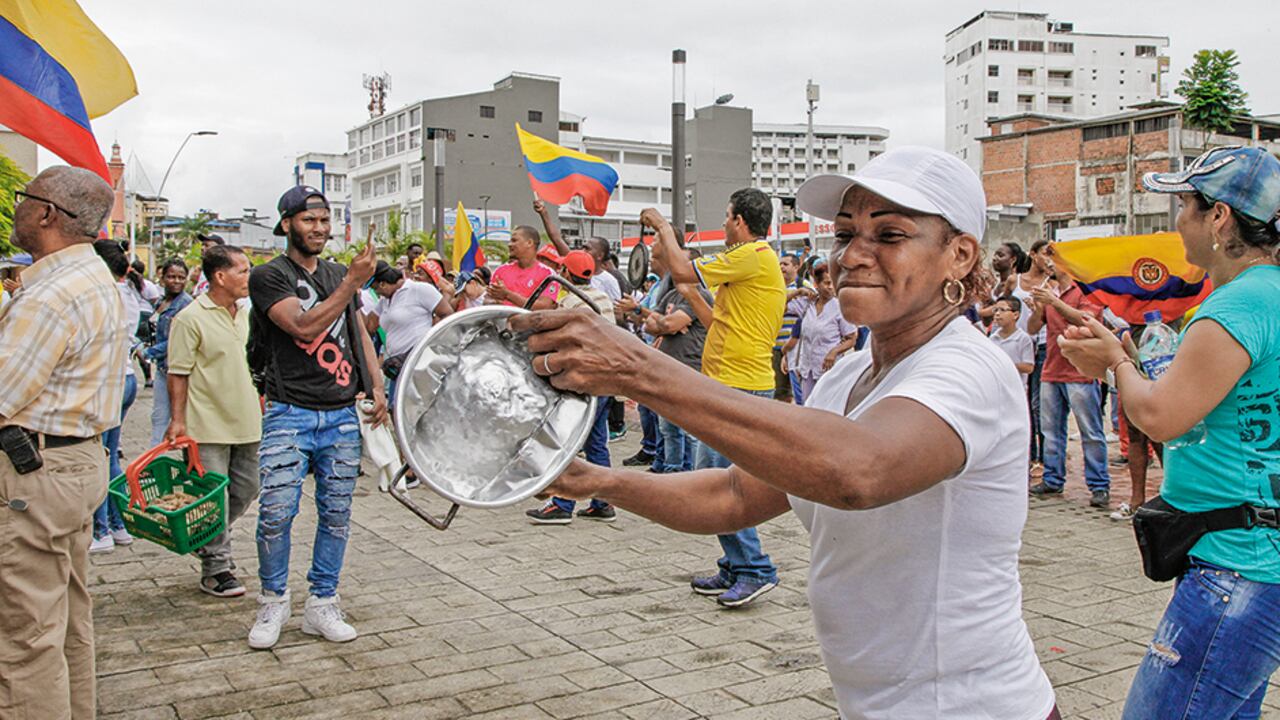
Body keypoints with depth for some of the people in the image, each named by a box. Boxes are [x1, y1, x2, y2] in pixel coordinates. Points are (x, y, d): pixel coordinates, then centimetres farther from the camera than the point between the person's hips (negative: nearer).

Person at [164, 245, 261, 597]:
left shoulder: (246, 313, 11)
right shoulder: (191, 318, -10)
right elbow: (178, 374, -10)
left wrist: (261, 401, 19)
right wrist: (177, 419, -13)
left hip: (246, 422, 7)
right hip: (208, 426, -7)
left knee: (246, 490, 13)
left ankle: (209, 540, 35)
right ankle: (216, 568, 9)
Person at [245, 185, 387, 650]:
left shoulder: (340, 275, 15)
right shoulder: (269, 276, -2)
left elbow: (359, 334, 23)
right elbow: (304, 327, -17)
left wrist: (376, 385, 10)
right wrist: (353, 281, -20)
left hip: (343, 414, 5)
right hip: (290, 414, -4)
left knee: (336, 513, 5)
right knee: (276, 511, -7)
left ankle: (322, 606, 16)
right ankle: (273, 601, 14)